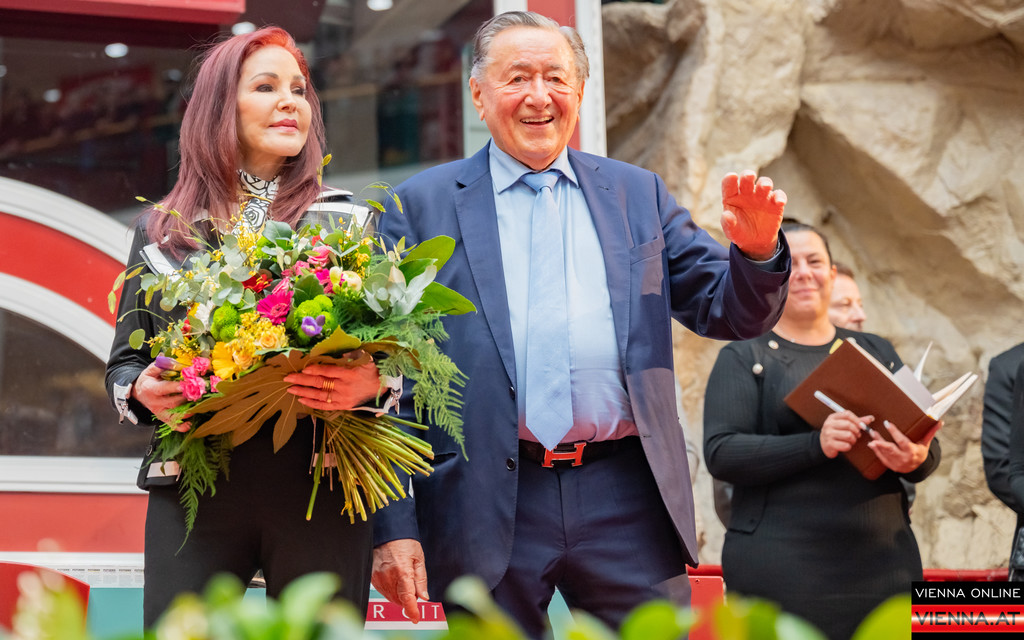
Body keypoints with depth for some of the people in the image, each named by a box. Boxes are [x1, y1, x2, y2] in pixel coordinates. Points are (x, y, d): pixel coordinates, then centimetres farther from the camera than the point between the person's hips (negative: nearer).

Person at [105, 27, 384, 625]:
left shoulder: (347, 222, 10)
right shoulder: (162, 230, 13)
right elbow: (123, 363, 17)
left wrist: (369, 383, -15)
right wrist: (142, 390, -6)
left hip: (320, 488, -1)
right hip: (193, 487, 1)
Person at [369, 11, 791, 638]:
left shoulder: (638, 194, 13)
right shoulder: (421, 206, 4)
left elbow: (730, 313, 12)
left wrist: (756, 251, -11)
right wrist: (392, 526, -7)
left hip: (627, 503, 2)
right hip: (489, 508, -2)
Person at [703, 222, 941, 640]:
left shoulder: (877, 352, 18)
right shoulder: (743, 359, 6)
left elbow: (929, 445, 15)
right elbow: (720, 453, -7)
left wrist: (916, 459, -11)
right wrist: (816, 445, -21)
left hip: (882, 565, 4)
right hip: (780, 570, -4)